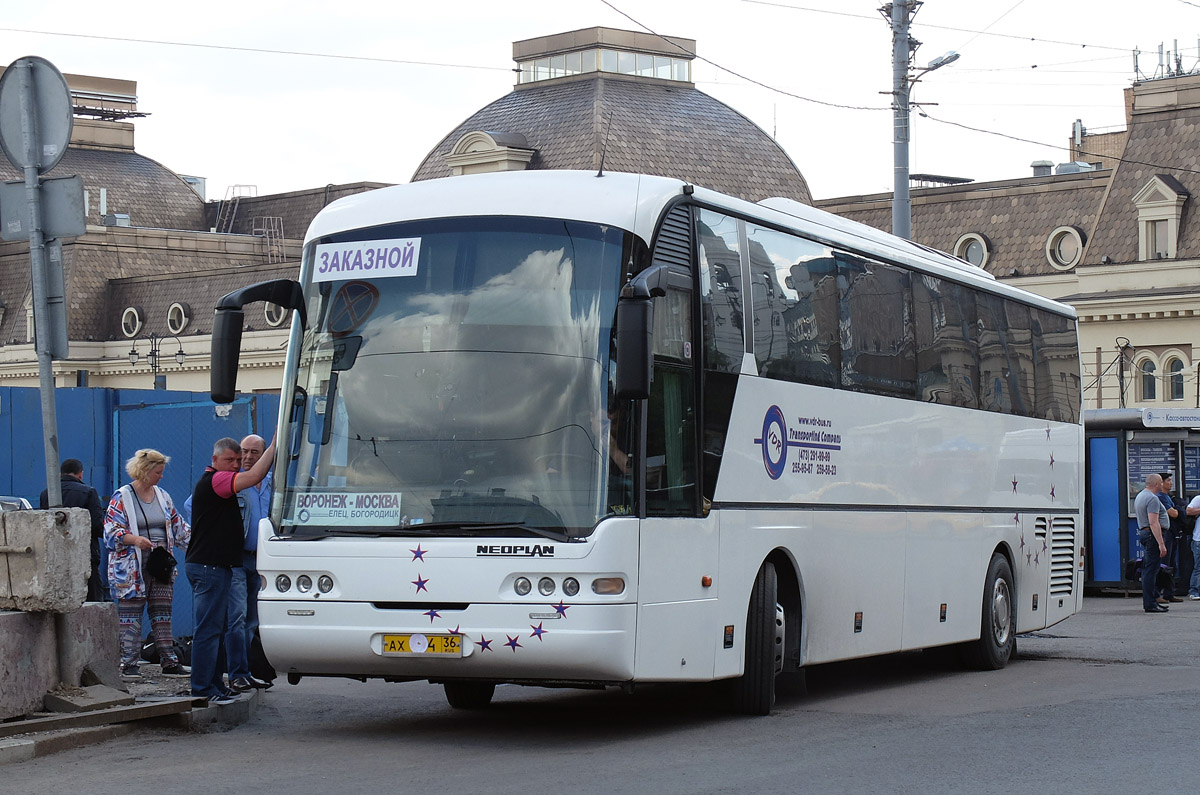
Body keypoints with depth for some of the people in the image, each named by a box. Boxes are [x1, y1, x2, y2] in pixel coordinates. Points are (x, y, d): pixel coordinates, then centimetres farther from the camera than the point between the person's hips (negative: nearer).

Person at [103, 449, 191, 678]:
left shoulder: (163, 497, 15)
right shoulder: (122, 497, -3)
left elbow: (179, 528, 20)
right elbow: (111, 532, -8)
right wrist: (134, 539, -23)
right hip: (132, 568, -5)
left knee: (162, 615, 6)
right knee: (130, 616, -3)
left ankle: (169, 661, 8)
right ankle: (128, 663, 1)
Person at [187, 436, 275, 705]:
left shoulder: (214, 483, 19)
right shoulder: (214, 480, -14)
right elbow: (254, 476, -26)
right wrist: (274, 445, -23)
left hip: (214, 566, 11)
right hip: (209, 566, -11)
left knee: (215, 628, 13)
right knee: (208, 629, -9)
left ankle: (213, 684, 18)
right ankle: (203, 687, -8)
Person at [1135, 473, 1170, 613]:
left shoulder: (1140, 496, 18)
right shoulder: (1152, 499, -15)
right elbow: (1154, 523, -22)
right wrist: (1161, 544, -25)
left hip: (1143, 532, 11)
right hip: (1152, 535, -11)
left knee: (1148, 569, 13)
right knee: (1151, 570, -10)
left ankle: (1149, 601, 17)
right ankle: (1149, 604, -12)